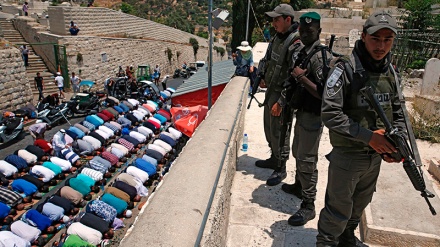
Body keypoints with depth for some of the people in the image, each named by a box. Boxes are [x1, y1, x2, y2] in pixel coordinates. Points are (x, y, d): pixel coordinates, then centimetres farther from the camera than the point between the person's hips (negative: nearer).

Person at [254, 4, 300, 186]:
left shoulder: (296, 43, -22)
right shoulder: (278, 37, 7)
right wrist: (264, 78, 21)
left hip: (283, 94, -9)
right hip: (271, 89, 9)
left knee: (279, 133, 0)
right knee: (269, 128, 19)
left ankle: (281, 169, 16)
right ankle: (274, 159, 37)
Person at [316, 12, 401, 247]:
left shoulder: (391, 73, 3)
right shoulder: (345, 70, -17)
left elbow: (397, 112, 11)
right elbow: (329, 114, -23)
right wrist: (368, 136, -24)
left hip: (376, 156, 7)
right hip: (347, 155, -6)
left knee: (360, 204, 25)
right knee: (338, 209, 7)